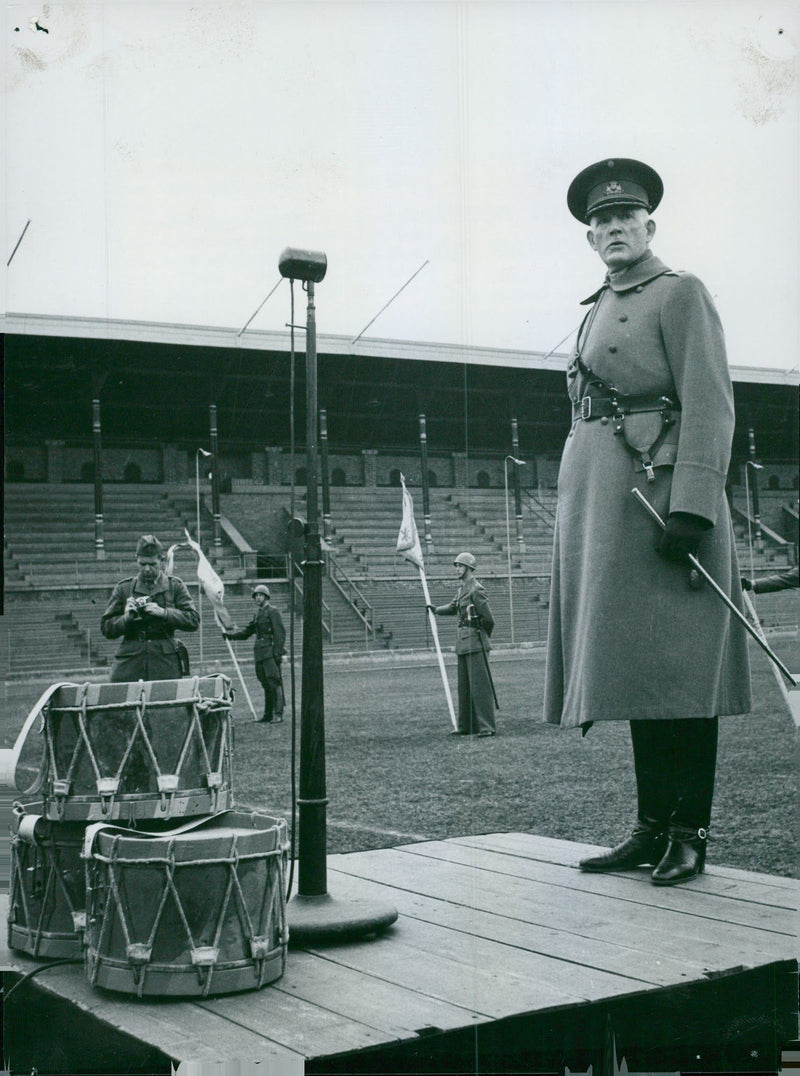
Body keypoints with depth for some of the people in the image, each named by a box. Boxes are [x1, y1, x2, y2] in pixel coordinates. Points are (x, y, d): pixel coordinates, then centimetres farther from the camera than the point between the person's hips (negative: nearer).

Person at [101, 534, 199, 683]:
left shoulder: (175, 586, 11)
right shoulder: (123, 588, 14)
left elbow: (194, 620, 0)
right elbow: (106, 628, 12)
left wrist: (163, 612, -11)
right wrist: (126, 618, -7)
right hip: (130, 664, 1)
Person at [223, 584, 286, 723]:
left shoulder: (272, 611, -5)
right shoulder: (257, 614, 19)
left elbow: (280, 633, -11)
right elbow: (247, 632, 27)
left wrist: (278, 653, -17)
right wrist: (229, 635, 17)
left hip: (271, 652, -8)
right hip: (260, 653, 8)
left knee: (274, 682, -10)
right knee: (265, 684, 9)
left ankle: (278, 714, -12)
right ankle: (268, 714, 13)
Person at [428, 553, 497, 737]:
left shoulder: (477, 590, -14)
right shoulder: (462, 588, 14)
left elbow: (488, 619, -13)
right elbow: (453, 608, 27)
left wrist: (482, 636, 1)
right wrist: (436, 609, 14)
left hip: (475, 643, -10)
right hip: (463, 642, 10)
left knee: (479, 684, -8)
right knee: (464, 686, 13)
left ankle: (487, 726, -6)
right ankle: (466, 725, 20)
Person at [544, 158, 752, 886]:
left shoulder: (680, 294, 0)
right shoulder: (599, 311, 24)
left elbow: (710, 406, -11)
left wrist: (691, 507, -21)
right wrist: (581, 516, 17)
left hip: (659, 490, -8)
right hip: (599, 502, 8)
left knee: (677, 664, -6)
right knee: (635, 666, 9)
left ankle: (689, 834, 1)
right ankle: (652, 827, 16)